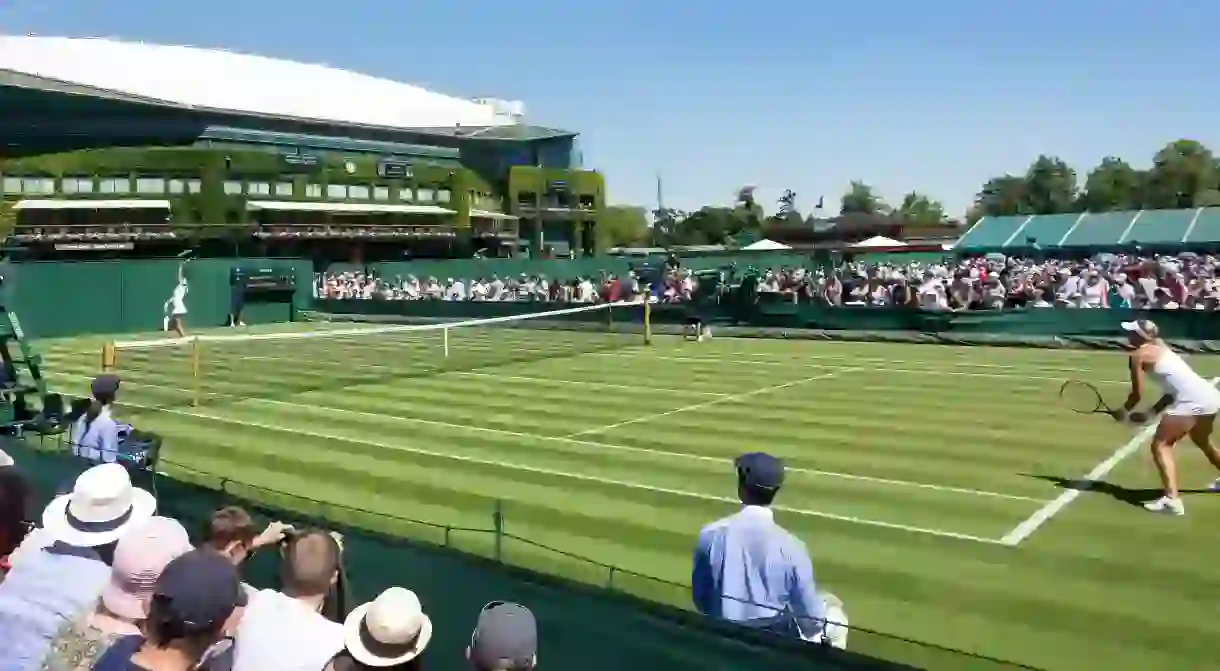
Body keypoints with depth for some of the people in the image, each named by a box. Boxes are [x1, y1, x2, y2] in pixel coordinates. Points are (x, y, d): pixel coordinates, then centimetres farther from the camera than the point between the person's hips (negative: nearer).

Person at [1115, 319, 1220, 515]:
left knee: (1160, 446, -8)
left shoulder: (1139, 354, -5)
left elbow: (1137, 394, -3)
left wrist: (1123, 412, 14)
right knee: (1203, 442, 33)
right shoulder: (1160, 348, 20)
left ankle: (1172, 500, -22)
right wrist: (1151, 412, 15)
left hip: (1192, 401, -9)